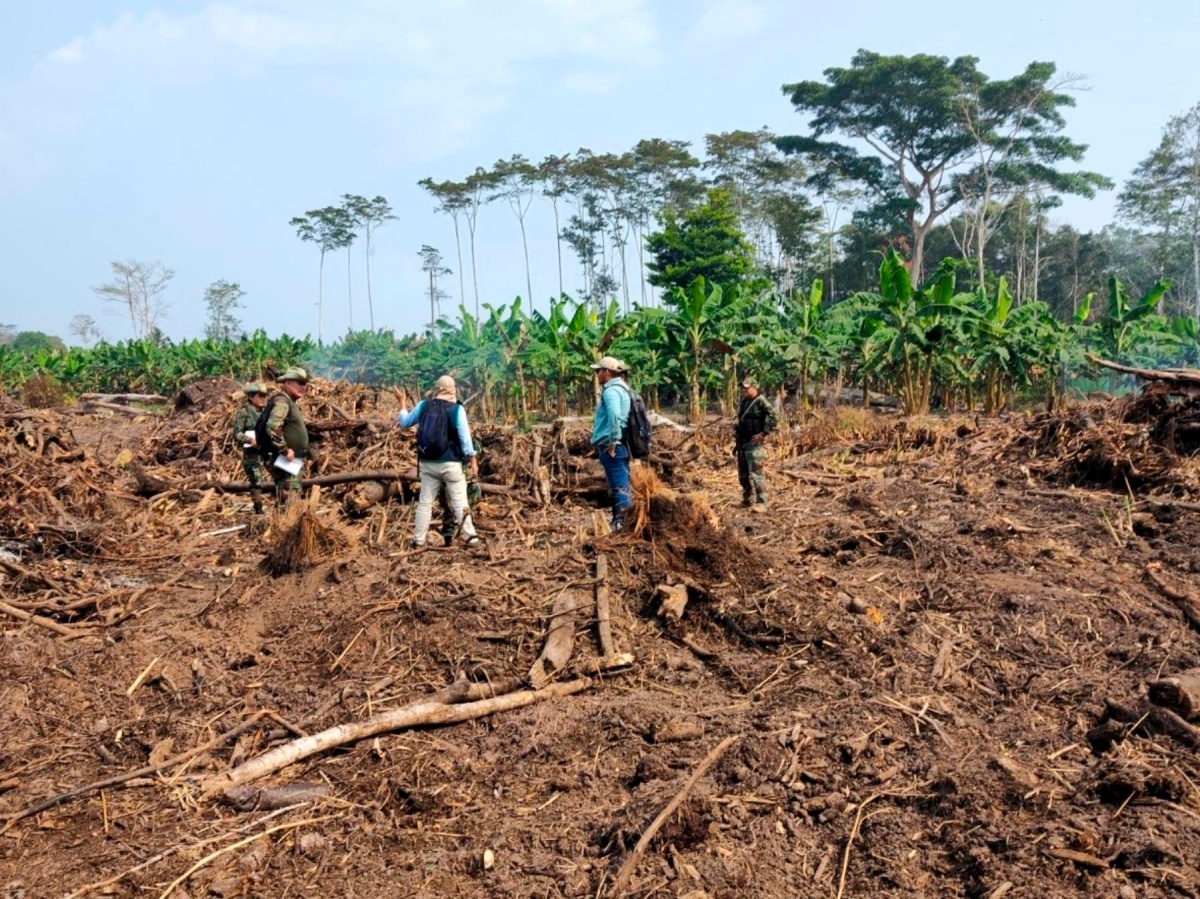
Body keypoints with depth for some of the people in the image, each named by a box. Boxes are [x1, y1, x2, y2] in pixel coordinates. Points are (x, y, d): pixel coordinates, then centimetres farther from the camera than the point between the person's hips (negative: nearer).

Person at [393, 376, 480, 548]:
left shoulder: (423, 405, 1)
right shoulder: (457, 409, -9)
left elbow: (404, 422, 16)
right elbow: (465, 437, -10)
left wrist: (402, 402, 29)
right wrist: (473, 460, -4)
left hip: (428, 463, 3)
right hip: (450, 463, -3)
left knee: (425, 502, 11)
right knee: (459, 502, 0)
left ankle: (418, 539, 14)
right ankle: (470, 536, -2)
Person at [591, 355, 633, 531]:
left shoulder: (611, 390, -14)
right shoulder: (622, 388, 17)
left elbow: (614, 415, -30)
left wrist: (612, 441, -23)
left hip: (611, 446, -10)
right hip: (621, 445, 10)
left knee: (620, 487, -9)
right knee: (621, 486, 13)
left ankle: (621, 523, -8)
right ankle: (619, 522, 20)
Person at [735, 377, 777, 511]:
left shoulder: (761, 402, -12)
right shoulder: (744, 402, 14)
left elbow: (773, 418, -20)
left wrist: (763, 433, -21)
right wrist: (736, 440, 20)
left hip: (754, 443, -9)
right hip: (742, 443, 9)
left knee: (756, 474, -11)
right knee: (743, 474, 15)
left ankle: (761, 503, -8)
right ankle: (747, 499, 29)